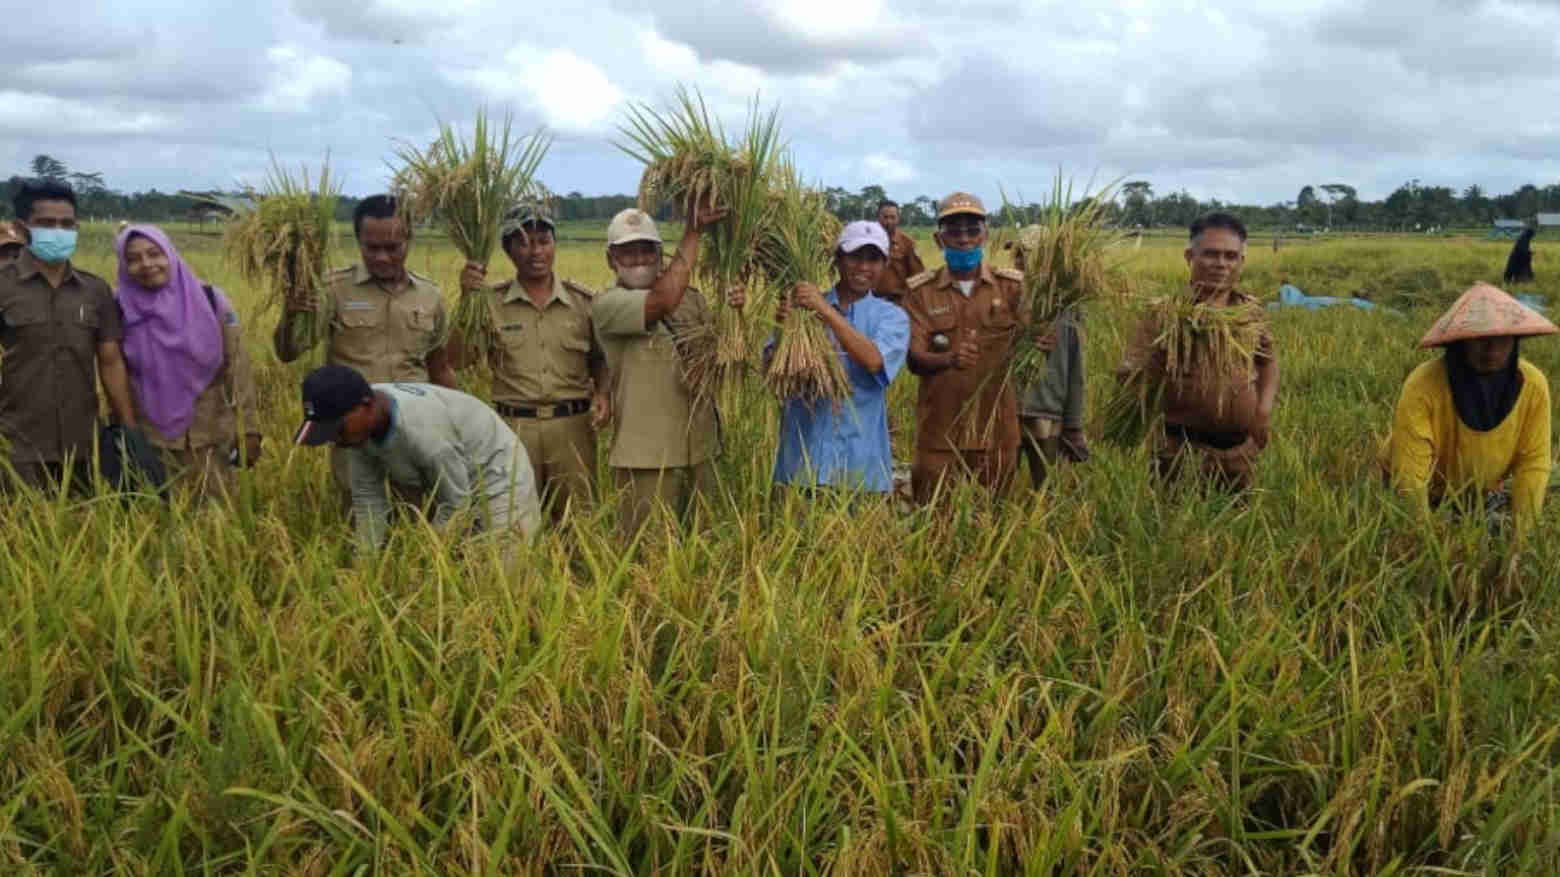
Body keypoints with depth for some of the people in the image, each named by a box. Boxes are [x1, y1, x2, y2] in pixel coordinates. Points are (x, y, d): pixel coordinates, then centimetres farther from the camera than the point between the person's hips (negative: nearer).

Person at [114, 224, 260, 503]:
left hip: (209, 438, 0)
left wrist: (248, 429, -5)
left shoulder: (209, 300, -5)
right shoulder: (120, 308, -2)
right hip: (149, 441, 1)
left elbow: (238, 368, -2)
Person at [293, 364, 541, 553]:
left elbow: (455, 506, -25)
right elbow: (367, 496, -7)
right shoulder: (356, 418, -15)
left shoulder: (422, 429, -37)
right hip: (453, 495, 7)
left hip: (499, 485, -7)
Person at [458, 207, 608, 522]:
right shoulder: (491, 301, 3)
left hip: (573, 425, 1)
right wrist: (467, 298, -14)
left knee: (577, 517, 5)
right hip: (514, 426, 0)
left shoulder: (584, 300, 6)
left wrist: (601, 395, -4)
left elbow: (600, 359, 15)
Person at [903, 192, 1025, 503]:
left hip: (997, 429, 1)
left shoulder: (1012, 286, 4)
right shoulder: (921, 291, 2)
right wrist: (948, 359, -27)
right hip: (940, 430, -1)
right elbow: (914, 360, -6)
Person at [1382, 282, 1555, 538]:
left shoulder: (1533, 384, -19)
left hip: (1481, 497, 4)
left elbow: (1533, 461, -13)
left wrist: (1521, 531, -20)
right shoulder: (1423, 386, -34)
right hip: (1425, 498, -3)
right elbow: (1409, 474, -32)